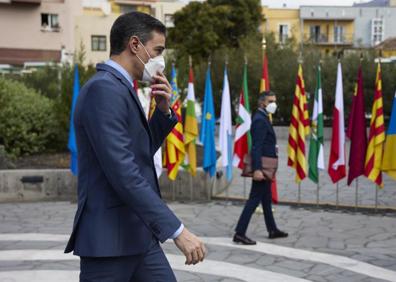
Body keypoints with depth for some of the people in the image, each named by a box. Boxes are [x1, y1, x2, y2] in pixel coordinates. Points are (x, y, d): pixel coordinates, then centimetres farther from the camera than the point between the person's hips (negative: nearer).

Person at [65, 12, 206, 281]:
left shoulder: (119, 87, 13)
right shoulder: (104, 89, -18)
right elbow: (123, 173, -26)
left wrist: (164, 110, 6)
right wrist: (177, 230, -26)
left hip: (138, 234, 10)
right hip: (109, 237, -9)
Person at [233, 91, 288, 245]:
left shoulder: (262, 118, 15)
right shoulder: (260, 120, -17)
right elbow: (256, 147, -25)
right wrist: (257, 169, -31)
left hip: (264, 166, 11)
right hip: (261, 166, -11)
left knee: (266, 199, 19)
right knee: (254, 199, -9)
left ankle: (272, 229, 31)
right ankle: (240, 233, -8)